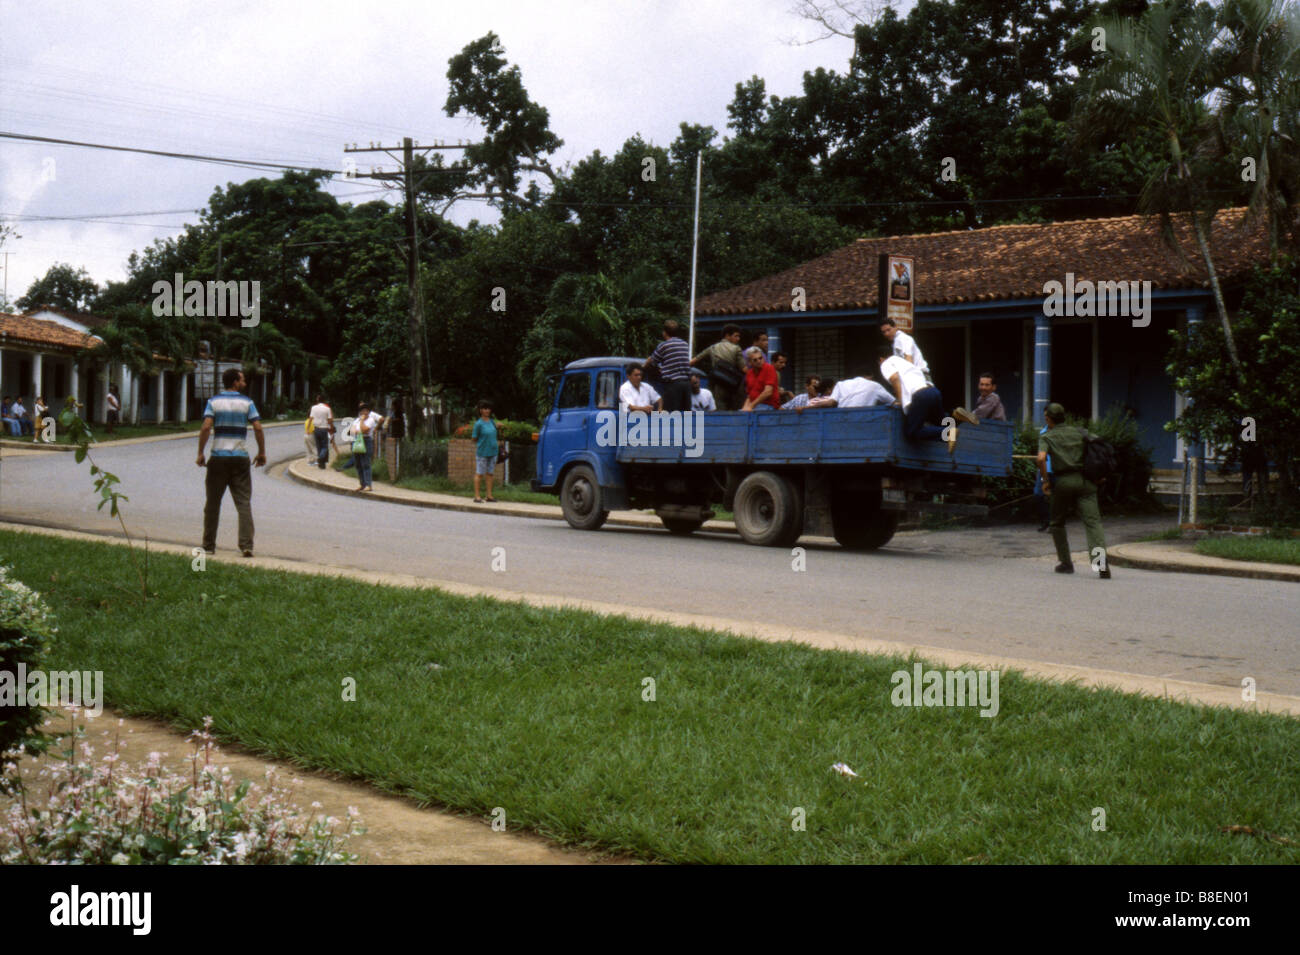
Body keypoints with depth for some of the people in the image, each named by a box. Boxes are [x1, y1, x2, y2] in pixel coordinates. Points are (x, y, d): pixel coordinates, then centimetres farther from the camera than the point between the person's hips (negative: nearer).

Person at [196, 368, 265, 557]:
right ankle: (246, 545, -12)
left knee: (213, 503, 10)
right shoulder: (247, 402, 1)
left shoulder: (213, 401, 2)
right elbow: (258, 428, -7)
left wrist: (200, 453, -5)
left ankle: (209, 545, 15)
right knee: (244, 503, -1)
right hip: (240, 457, -1)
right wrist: (262, 453, 2)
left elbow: (206, 427, -10)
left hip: (218, 457, 1)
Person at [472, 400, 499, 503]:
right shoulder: (478, 424, -10)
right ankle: (477, 496, 3)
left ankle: (489, 496, 13)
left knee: (490, 473, 8)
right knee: (479, 473, -1)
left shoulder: (492, 422, 7)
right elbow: (474, 438, -4)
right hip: (482, 452, -6)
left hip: (492, 452, 6)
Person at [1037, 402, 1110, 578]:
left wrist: (1045, 480, -1)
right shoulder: (1079, 432, 15)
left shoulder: (1046, 437, 6)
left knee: (1058, 523, 18)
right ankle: (1101, 560, -27)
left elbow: (1041, 458, -13)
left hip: (1063, 481, -2)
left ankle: (1066, 563, 16)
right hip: (1085, 480, 2)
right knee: (1092, 521, -8)